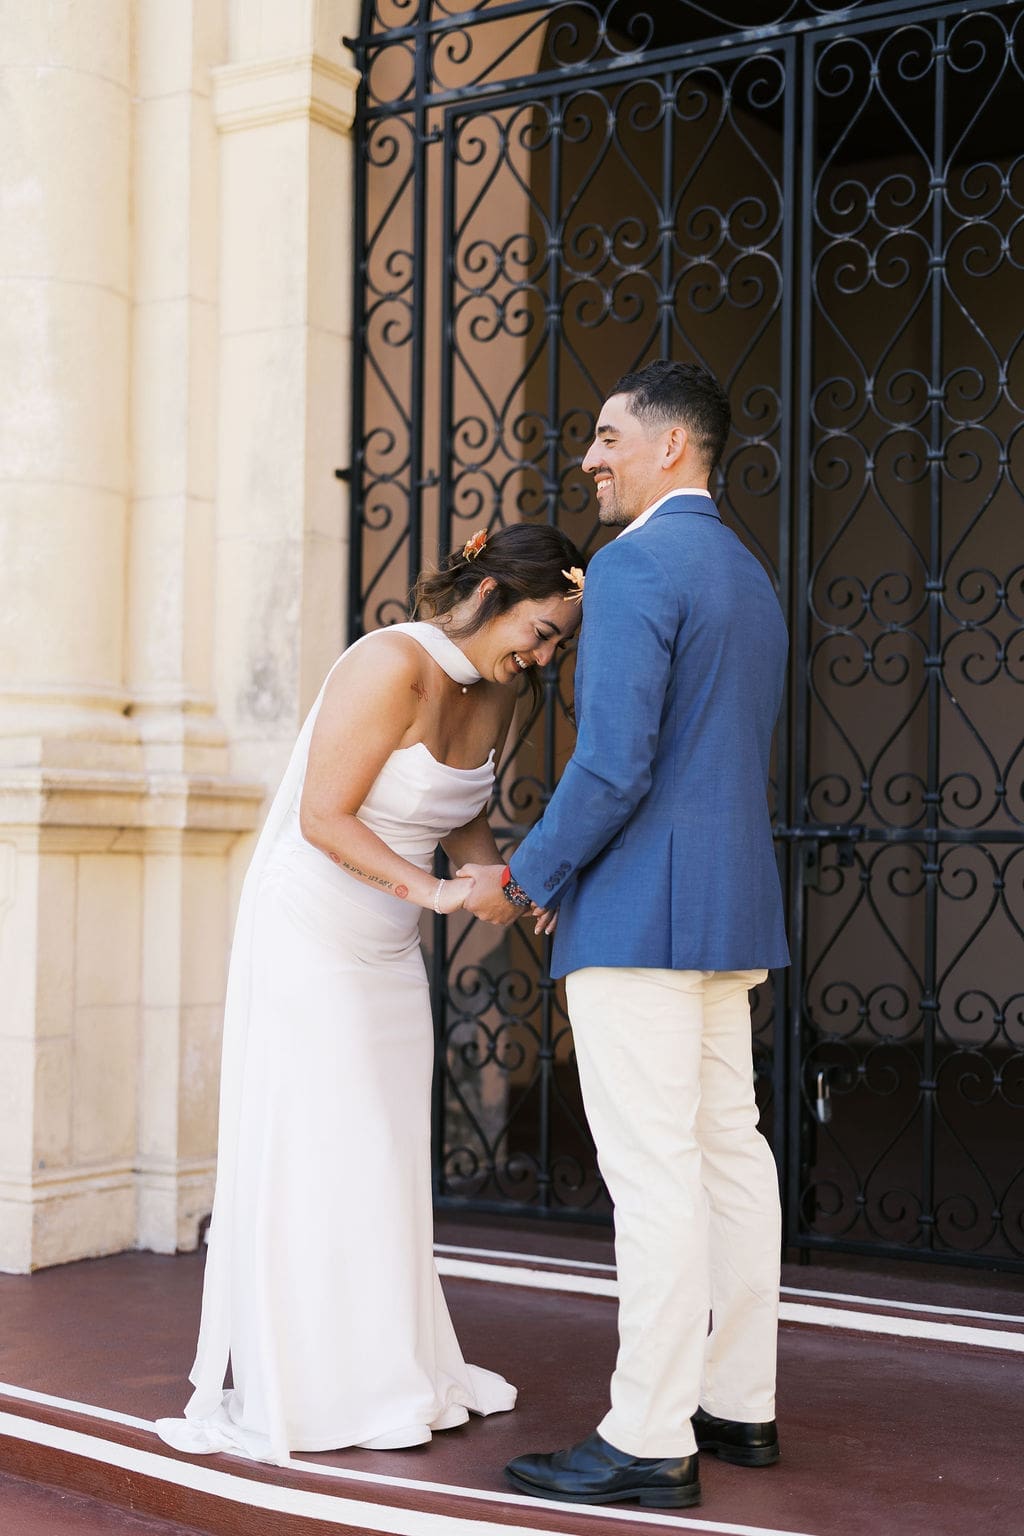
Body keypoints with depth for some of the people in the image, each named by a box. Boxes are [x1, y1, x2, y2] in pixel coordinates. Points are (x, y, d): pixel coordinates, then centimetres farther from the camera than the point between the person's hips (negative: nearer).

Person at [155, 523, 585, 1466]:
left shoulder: (494, 696, 3)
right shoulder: (392, 666, -21)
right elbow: (323, 817, -23)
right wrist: (426, 888, -32)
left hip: (389, 947, 8)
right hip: (307, 933, -8)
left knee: (386, 1157, 9)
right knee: (304, 1153, -3)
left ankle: (384, 1374, 18)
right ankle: (287, 1389, 6)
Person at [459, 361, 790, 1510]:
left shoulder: (632, 565, -12)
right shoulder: (750, 580, 19)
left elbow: (613, 764, -21)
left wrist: (519, 881, -8)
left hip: (634, 911, -10)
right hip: (728, 908, 10)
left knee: (652, 1172, -7)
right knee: (726, 1152, 12)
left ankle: (649, 1443, -1)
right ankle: (740, 1404, 21)